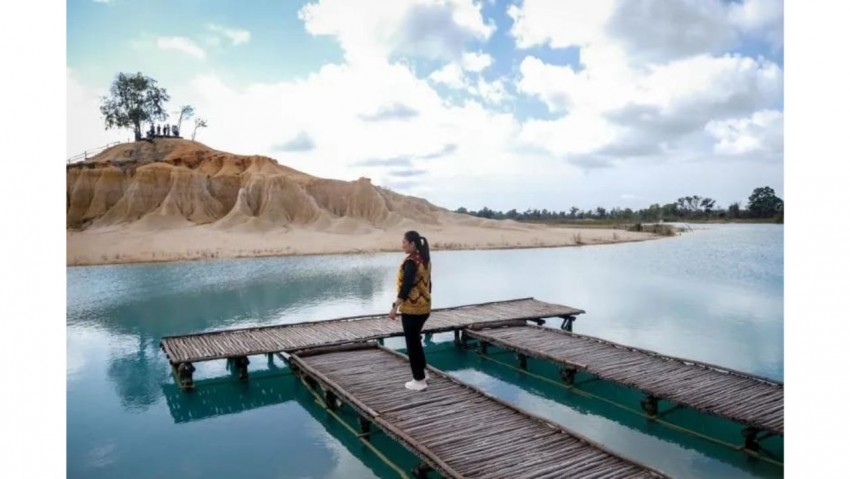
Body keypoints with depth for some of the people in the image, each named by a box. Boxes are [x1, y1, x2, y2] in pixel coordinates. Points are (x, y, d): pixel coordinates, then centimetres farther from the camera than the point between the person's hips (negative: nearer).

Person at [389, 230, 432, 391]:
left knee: (412, 342, 3)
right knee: (416, 339, 23)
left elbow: (405, 286, -23)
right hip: (424, 307, 9)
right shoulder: (425, 259, 8)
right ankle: (422, 372, 33)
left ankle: (419, 381, 11)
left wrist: (395, 307, -20)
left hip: (411, 308, -9)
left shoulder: (411, 262, -19)